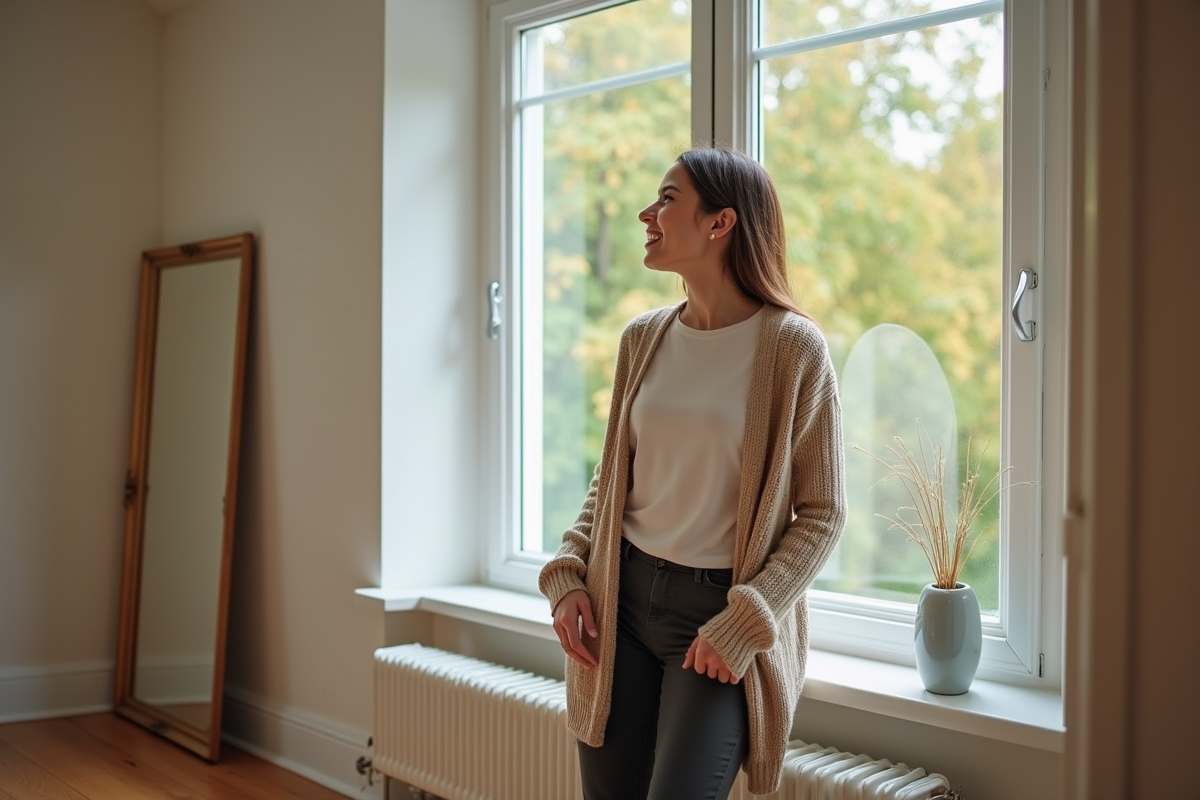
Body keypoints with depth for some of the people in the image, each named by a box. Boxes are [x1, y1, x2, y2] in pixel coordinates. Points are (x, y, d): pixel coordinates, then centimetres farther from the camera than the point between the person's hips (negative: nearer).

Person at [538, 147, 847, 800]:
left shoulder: (792, 346, -9)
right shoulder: (642, 339, 6)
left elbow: (822, 512, -7)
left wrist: (743, 624, -14)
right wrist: (568, 575, 1)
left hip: (721, 610, -4)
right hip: (622, 600, 5)